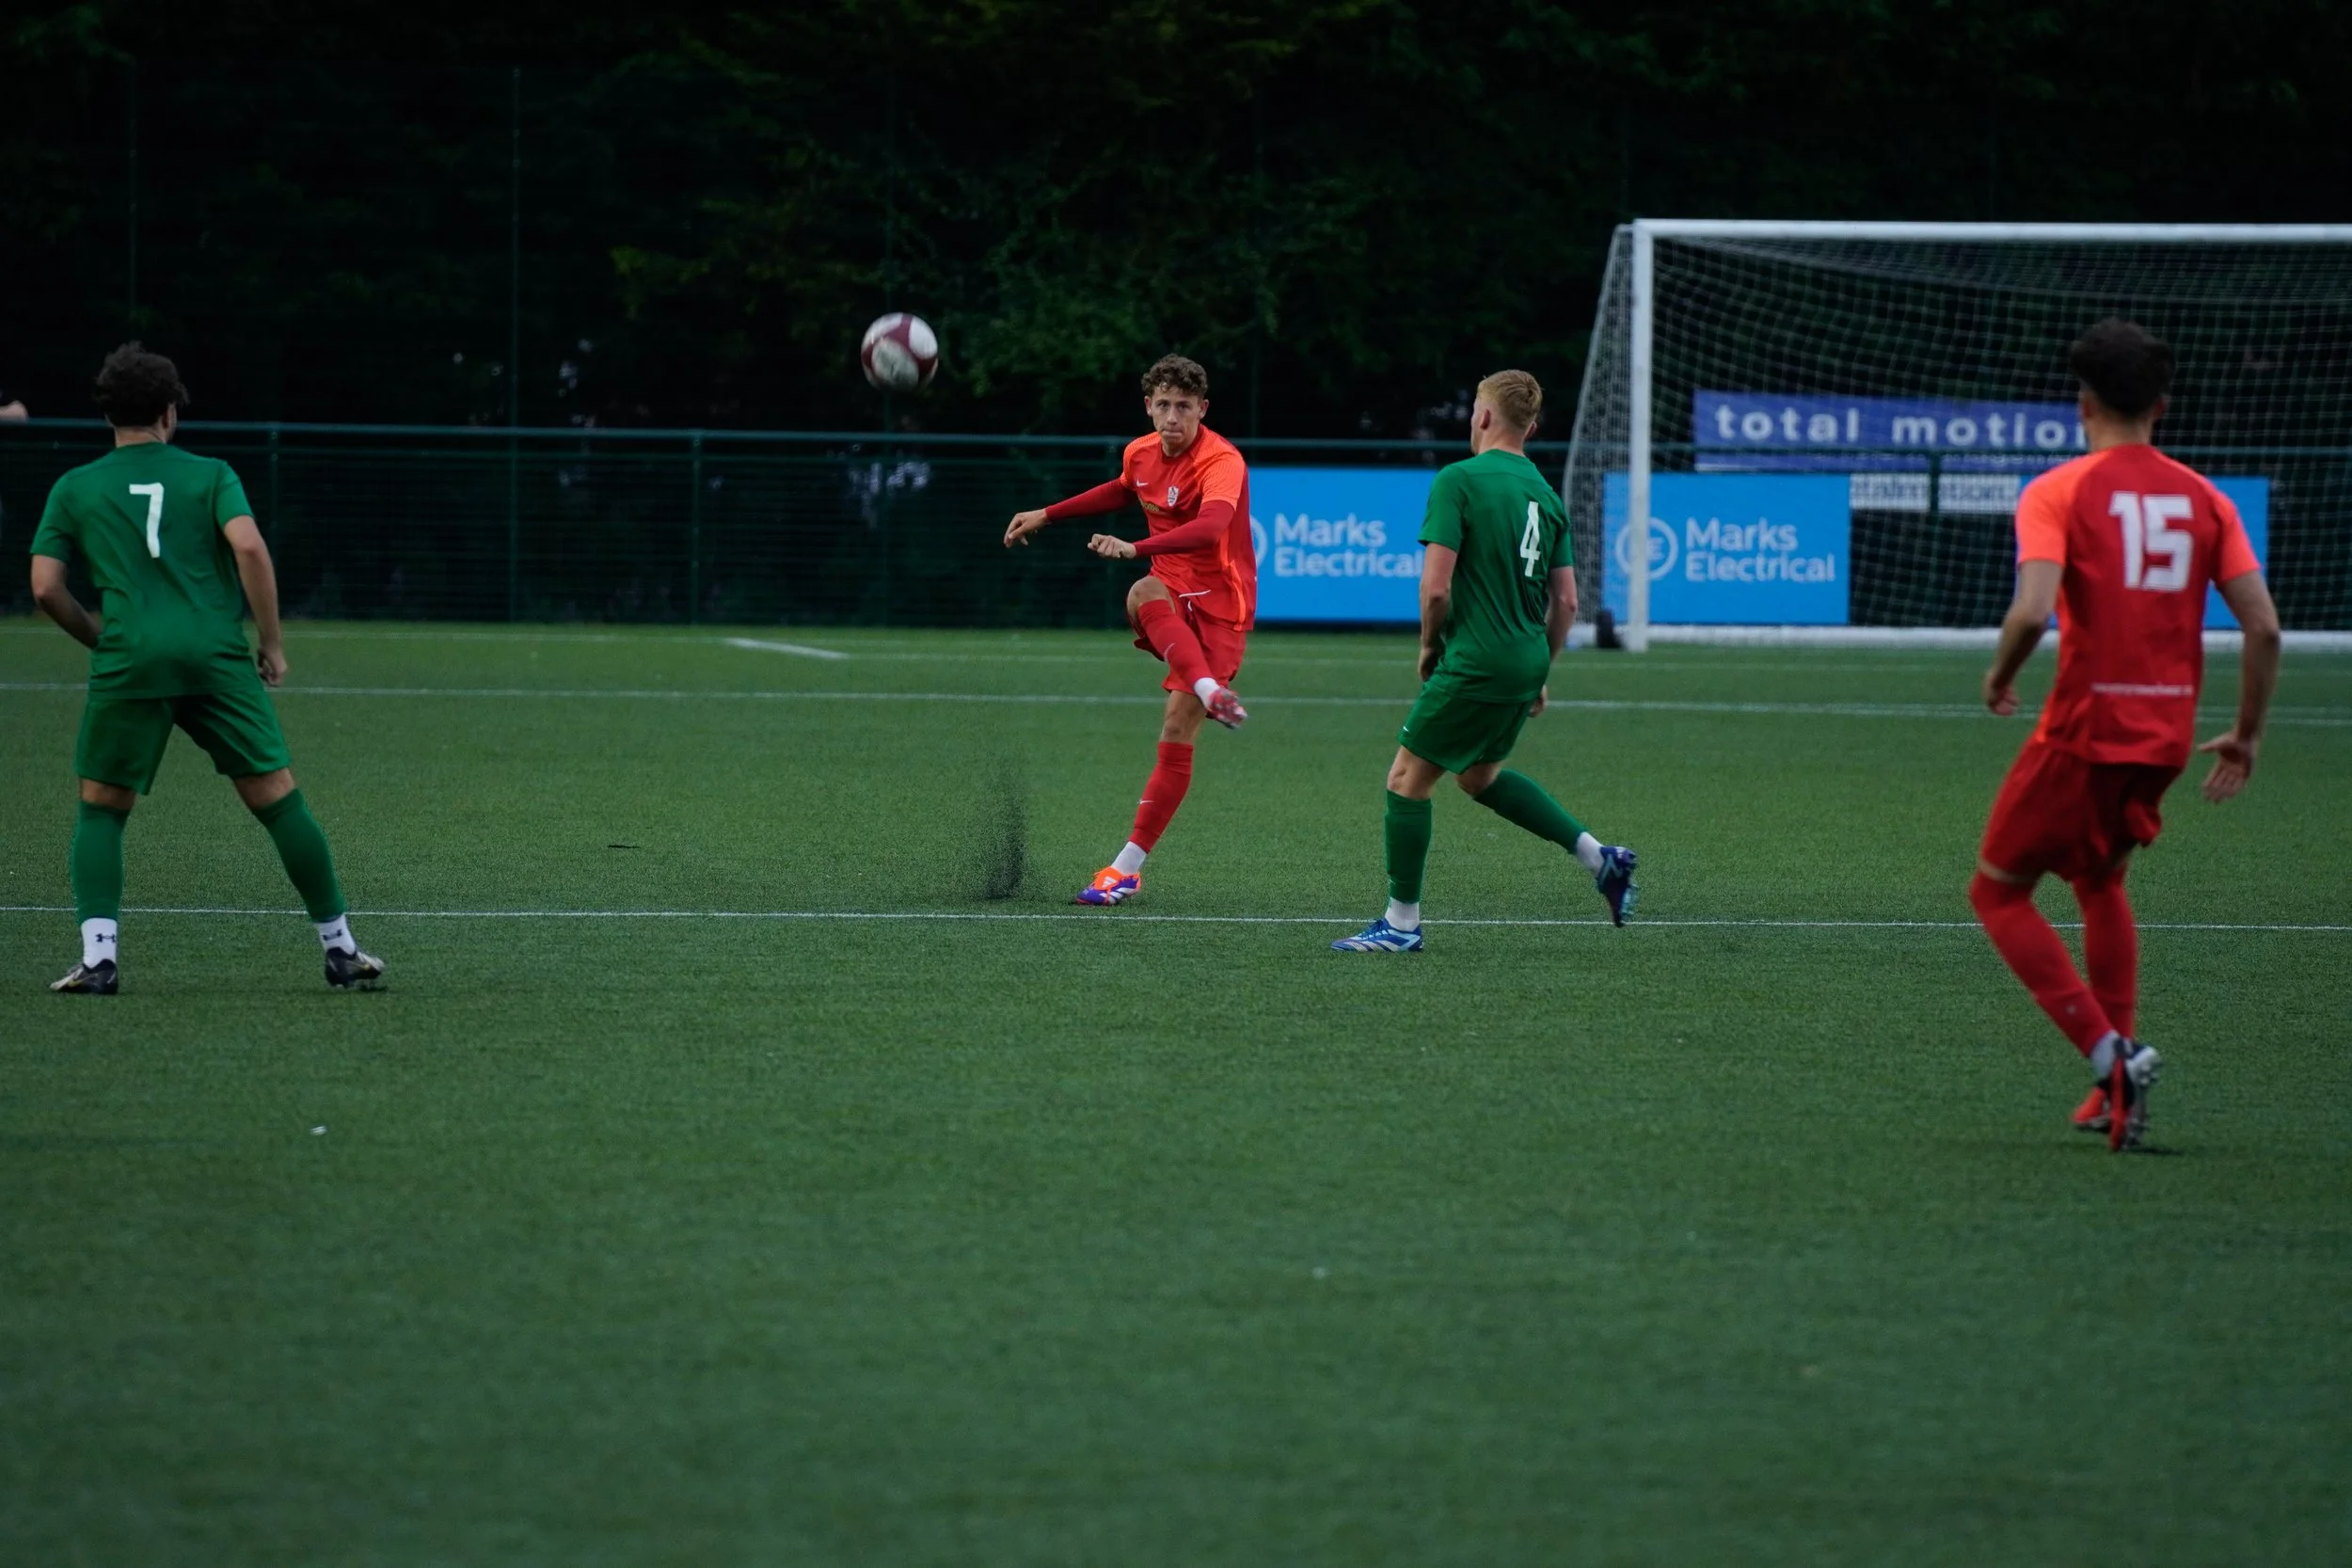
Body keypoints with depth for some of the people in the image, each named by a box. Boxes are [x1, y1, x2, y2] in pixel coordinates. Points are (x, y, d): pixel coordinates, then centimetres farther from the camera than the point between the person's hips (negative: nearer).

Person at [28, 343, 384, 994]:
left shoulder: (74, 488, 14)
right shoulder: (210, 475, 11)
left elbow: (46, 588, 8)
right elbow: (249, 549, -5)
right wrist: (273, 645, 2)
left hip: (128, 663, 0)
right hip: (216, 657, 0)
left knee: (101, 811, 12)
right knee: (279, 800, 6)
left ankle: (98, 955, -5)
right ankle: (340, 948, 10)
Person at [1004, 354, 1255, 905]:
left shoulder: (1221, 462, -20)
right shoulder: (1140, 453, 3)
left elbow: (1210, 527, -40)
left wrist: (1135, 549, -53)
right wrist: (1046, 515, 34)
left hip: (1217, 603, -5)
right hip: (1173, 593, 5)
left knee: (1176, 734, -12)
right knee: (1143, 595, -36)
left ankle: (1128, 867, -6)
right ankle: (1211, 691, -54)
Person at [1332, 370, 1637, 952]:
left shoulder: (1459, 480, -11)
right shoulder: (1546, 494, 10)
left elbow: (1436, 586, -17)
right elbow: (1566, 603, 11)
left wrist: (1430, 645, 1)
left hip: (1475, 662, -8)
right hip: (1526, 663, 8)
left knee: (1408, 779, 5)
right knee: (1479, 777, 26)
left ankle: (1401, 922, 8)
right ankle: (1599, 857, 19)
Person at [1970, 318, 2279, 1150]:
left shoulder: (2058, 492, -8)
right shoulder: (2203, 498, 5)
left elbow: (2032, 612, -22)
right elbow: (2263, 626, 0)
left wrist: (2000, 676, -2)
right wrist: (2247, 734, 11)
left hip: (2083, 730, -5)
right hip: (2167, 735, 5)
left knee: (1999, 890, 10)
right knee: (2100, 882, 28)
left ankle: (2110, 1051, -8)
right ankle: (2116, 1087, 21)